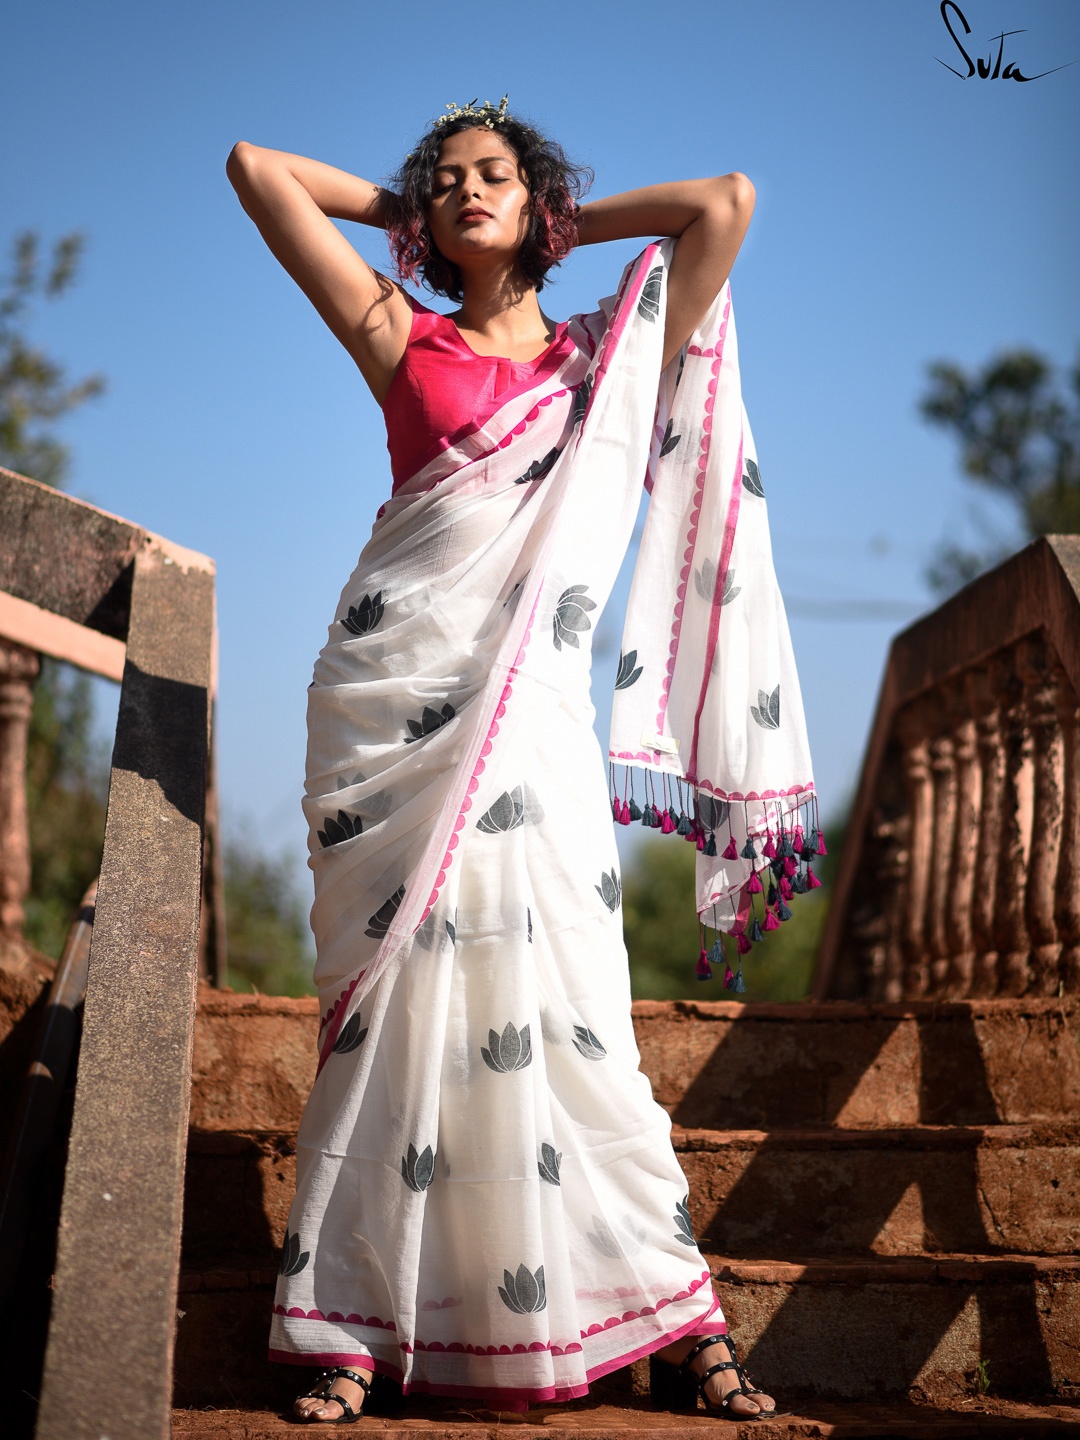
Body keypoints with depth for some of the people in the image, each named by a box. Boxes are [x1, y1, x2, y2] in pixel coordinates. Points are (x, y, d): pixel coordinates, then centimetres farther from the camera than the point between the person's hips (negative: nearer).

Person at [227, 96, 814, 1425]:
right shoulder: (402, 340, 13)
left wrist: (569, 222, 18)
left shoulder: (611, 355, 16)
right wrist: (401, 206, 24)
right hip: (388, 698, 0)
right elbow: (257, 167, 16)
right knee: (392, 1002, -3)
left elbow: (725, 204, 10)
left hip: (528, 714, 0)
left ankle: (681, 1314, 4)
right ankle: (353, 1329, 3)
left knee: (562, 1009, -3)